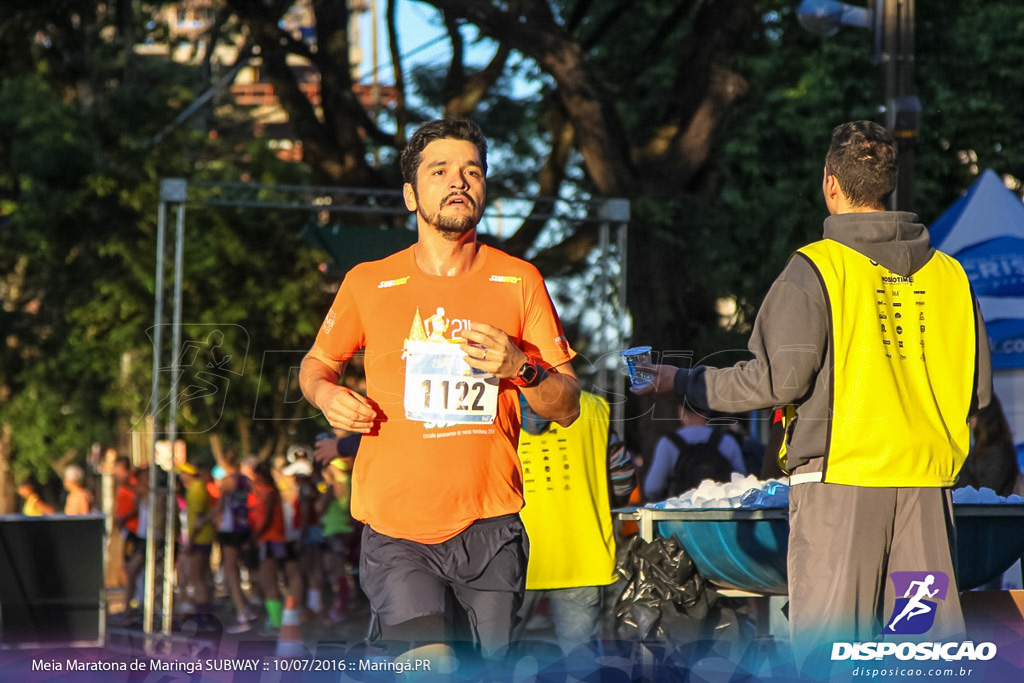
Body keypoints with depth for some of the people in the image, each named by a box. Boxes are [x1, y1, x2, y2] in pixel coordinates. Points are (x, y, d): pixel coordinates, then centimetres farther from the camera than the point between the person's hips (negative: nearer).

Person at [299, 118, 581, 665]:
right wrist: (327, 395, -2)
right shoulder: (368, 284, 3)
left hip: (489, 527, 2)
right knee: (431, 668, -22)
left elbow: (567, 408, 5)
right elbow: (317, 363, 20)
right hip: (397, 531, -2)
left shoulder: (519, 281, 5)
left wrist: (521, 368, -15)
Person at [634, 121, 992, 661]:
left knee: (829, 642, -3)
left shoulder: (816, 269, -6)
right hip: (926, 479, 5)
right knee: (932, 640, 6)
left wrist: (681, 383, 2)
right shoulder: (947, 273, 9)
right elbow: (977, 388, 11)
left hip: (841, 478, -5)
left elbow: (779, 378, -11)